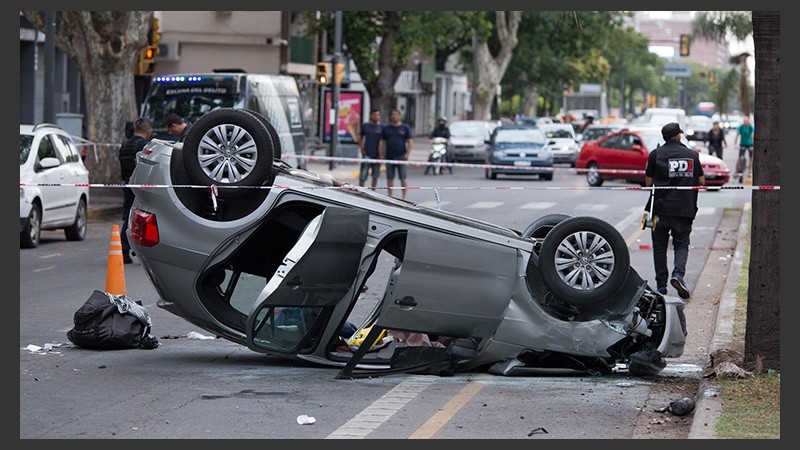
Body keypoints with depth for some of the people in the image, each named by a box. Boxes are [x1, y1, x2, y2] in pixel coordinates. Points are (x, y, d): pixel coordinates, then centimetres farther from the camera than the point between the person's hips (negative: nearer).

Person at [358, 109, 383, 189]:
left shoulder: (382, 127, 4)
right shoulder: (365, 126, 4)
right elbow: (360, 139, 12)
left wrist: (381, 154, -2)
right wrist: (362, 150, -1)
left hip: (377, 155, 1)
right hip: (367, 155, -1)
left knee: (375, 176, 8)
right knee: (363, 176, -6)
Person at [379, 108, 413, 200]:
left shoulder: (405, 127, 5)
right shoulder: (386, 128, 12)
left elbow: (410, 142, 2)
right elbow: (382, 142, 11)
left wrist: (407, 154, -10)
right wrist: (381, 155, 1)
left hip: (401, 157, -3)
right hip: (389, 157, 3)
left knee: (403, 178, -4)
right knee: (390, 178, 4)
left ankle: (404, 197, -1)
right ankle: (390, 196, 10)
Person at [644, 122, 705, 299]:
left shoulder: (656, 154, -2)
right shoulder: (692, 155, 4)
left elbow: (648, 182, 1)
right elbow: (702, 181, 9)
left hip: (661, 207, -1)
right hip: (685, 208, 1)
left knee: (660, 245, 9)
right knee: (681, 244, 10)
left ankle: (661, 284, 8)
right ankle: (678, 273, -15)